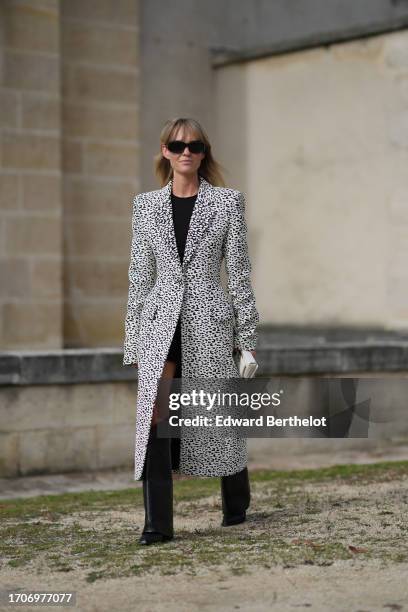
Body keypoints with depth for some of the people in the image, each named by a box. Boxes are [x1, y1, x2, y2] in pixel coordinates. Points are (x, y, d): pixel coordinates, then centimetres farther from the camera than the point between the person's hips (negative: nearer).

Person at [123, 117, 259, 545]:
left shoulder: (228, 202, 3)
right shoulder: (145, 205, 9)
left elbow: (238, 272, 2)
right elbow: (139, 277, 11)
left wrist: (246, 334, -1)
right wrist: (134, 342, 8)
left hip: (209, 322, -1)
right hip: (160, 323, 1)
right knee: (154, 416, -11)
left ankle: (236, 503, 34)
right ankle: (158, 523, -8)